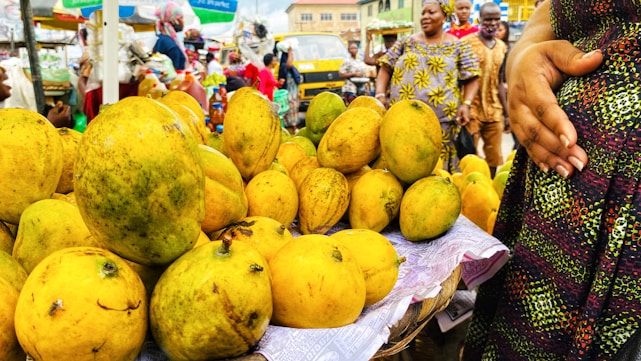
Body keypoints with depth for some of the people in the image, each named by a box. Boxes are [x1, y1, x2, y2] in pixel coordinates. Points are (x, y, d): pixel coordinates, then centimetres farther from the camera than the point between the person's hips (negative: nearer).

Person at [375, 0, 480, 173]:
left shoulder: (458, 46, 7)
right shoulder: (407, 42, 12)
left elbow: (472, 79, 6)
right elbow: (386, 69, 9)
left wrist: (466, 104, -11)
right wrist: (380, 95, -7)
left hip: (441, 124, -2)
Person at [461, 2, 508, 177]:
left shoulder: (502, 47, 12)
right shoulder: (466, 43, -4)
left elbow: (498, 82, 17)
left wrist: (506, 112, 17)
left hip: (494, 112, 6)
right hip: (472, 110, -5)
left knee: (494, 159, 9)